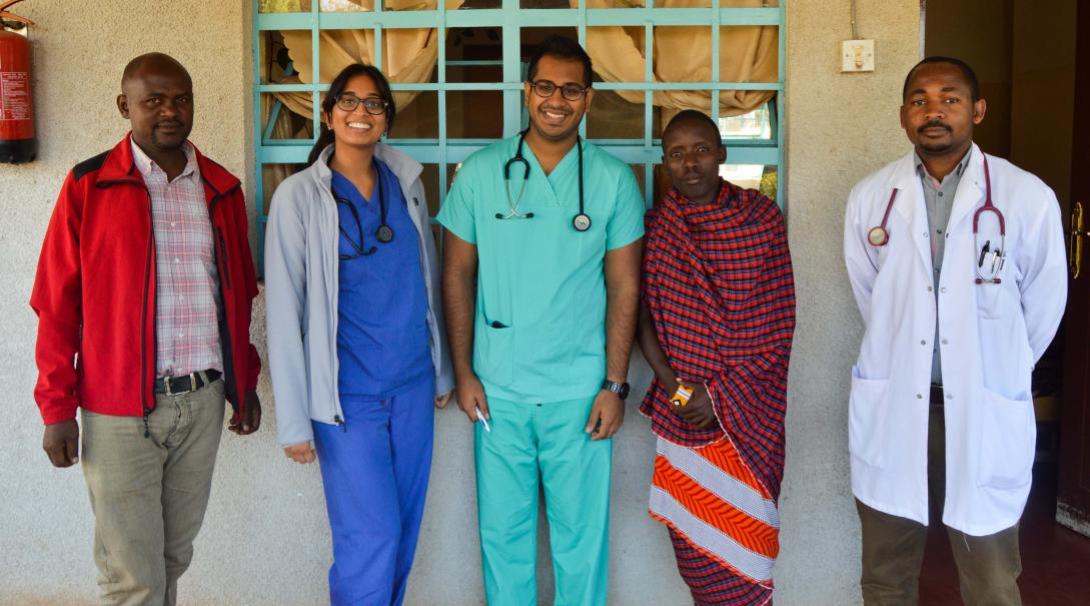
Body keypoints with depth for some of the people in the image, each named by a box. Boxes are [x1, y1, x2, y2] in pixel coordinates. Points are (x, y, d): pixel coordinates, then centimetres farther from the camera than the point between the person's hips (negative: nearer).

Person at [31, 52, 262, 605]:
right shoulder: (87, 187, -4)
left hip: (202, 401, 4)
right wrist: (57, 409, -4)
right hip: (119, 411, -3)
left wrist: (245, 382, 15)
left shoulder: (222, 189, 8)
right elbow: (56, 305, -2)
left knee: (175, 556, 15)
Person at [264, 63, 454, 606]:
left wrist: (442, 371, 15)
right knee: (372, 534, -2)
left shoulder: (407, 184, 5)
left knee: (405, 527, 12)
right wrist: (294, 420, -10)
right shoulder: (299, 195, -8)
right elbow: (284, 312, -9)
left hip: (412, 385, 5)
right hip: (348, 393, -4)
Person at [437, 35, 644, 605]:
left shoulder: (614, 179, 0)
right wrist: (463, 372, 0)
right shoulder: (480, 172, 0)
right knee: (502, 530, 12)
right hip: (498, 390, 1)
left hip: (580, 392, 0)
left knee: (582, 533, 9)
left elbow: (624, 286, 1)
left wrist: (615, 384, -4)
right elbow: (458, 275, 4)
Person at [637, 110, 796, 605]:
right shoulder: (654, 226, 2)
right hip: (680, 409, 1)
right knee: (691, 528, 7)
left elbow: (778, 323, -5)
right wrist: (671, 384, -9)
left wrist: (722, 393, -10)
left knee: (743, 525, 4)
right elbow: (641, 313, 3)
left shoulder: (763, 218, -2)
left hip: (748, 407, -1)